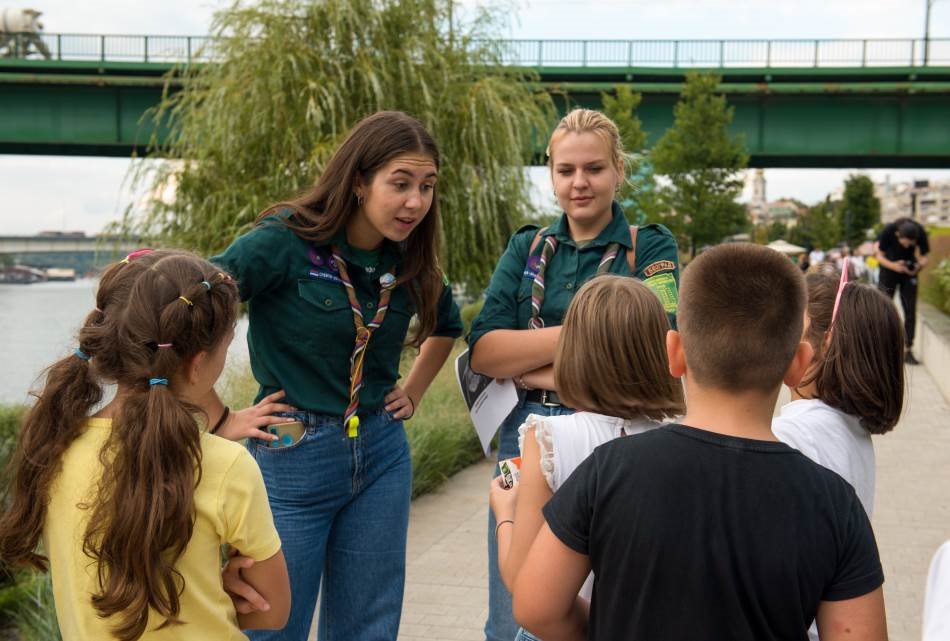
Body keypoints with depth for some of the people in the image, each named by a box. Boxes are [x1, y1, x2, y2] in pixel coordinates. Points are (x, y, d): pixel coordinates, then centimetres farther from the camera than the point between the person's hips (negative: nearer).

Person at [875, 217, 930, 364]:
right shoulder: (888, 231, -27)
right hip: (888, 270, -1)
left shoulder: (920, 234, -23)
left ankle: (907, 350, 3)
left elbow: (923, 257, -12)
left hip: (909, 272, 1)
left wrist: (920, 265, -35)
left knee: (910, 311, -3)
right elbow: (880, 256, -16)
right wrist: (893, 266, -33)